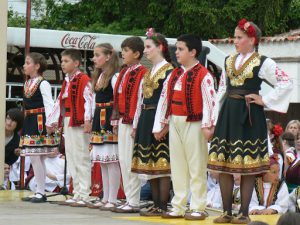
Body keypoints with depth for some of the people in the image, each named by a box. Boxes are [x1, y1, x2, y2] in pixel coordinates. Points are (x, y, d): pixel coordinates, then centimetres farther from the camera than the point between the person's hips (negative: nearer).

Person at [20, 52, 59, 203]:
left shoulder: (43, 84, -10)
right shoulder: (27, 84, 15)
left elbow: (49, 104, -15)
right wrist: (26, 124, 15)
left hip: (40, 122, -9)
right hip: (29, 123, 9)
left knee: (36, 158, -9)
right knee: (36, 159, 10)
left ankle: (41, 193, -4)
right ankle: (39, 192, 15)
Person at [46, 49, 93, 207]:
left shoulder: (84, 80, -10)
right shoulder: (66, 82, 18)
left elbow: (88, 100, -20)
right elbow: (59, 102, 22)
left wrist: (87, 120, -32)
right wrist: (51, 122, 22)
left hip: (79, 123, -9)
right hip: (67, 123, 9)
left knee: (81, 159, -7)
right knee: (71, 159, 11)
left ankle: (84, 196, -6)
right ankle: (77, 194, 17)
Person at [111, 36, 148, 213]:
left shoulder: (141, 73, -12)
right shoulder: (124, 72, 16)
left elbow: (140, 100, -17)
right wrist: (116, 120, 14)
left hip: (132, 122, -9)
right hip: (122, 121, 9)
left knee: (130, 161, -7)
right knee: (123, 160, 11)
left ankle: (134, 202, -2)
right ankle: (129, 199, 17)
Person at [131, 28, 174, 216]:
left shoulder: (168, 70, -10)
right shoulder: (149, 72, 17)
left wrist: (160, 126, -21)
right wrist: (137, 124, 15)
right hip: (145, 120, 9)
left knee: (161, 164, -6)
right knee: (149, 164, 9)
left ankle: (162, 206, -3)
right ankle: (156, 204, 14)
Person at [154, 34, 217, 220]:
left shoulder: (203, 75, -11)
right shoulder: (174, 75, 12)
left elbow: (210, 101, -16)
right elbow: (165, 98, 15)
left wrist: (207, 126, -20)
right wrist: (162, 123, 14)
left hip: (193, 124, -8)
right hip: (175, 124, 8)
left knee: (196, 168, -2)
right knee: (177, 167, 11)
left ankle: (198, 208, 3)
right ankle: (178, 207, 18)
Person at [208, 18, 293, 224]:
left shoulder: (263, 63, -5)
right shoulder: (229, 61, 13)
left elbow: (287, 83, -10)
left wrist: (265, 100, -9)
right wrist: (217, 116, 12)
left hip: (249, 117, -6)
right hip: (228, 115, 6)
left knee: (247, 166, -1)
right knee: (223, 164, 3)